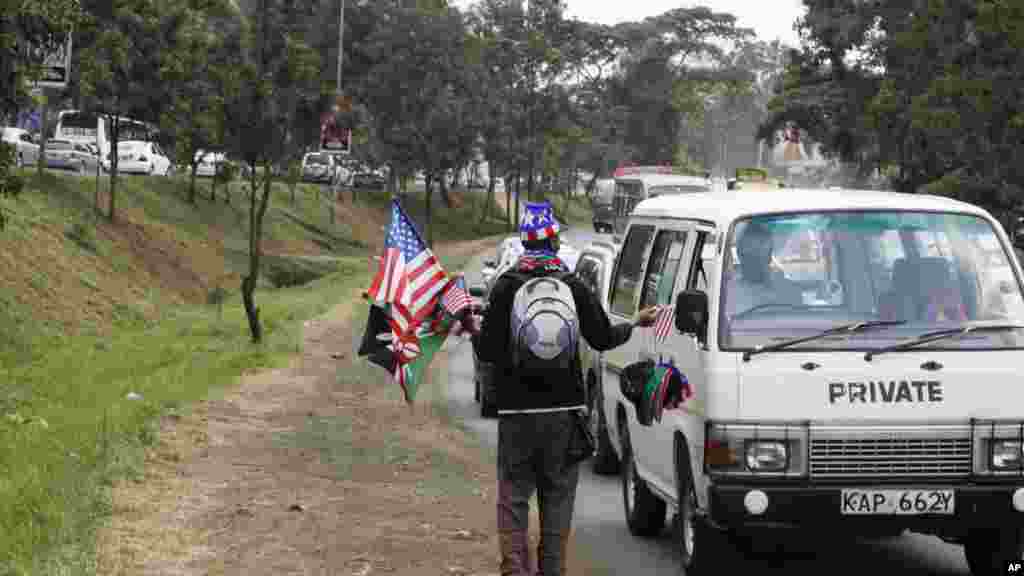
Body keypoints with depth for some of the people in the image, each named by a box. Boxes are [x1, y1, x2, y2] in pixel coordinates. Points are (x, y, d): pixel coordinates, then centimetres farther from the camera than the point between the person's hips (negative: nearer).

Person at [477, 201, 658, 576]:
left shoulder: (506, 288, -6)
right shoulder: (573, 288, -1)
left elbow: (488, 351, -9)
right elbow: (602, 338, 2)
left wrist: (474, 332, 12)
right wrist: (636, 324, 20)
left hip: (516, 409, -1)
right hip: (563, 408, 1)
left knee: (513, 496, 4)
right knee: (558, 496, 10)